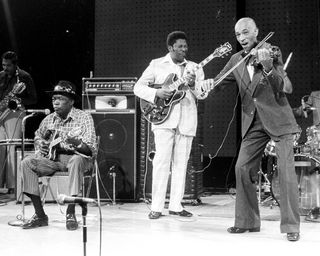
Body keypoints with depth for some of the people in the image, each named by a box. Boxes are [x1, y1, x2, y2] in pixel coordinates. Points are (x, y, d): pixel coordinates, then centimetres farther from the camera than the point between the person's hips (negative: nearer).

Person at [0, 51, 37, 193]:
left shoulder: (24, 77, 1)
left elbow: (33, 99, 2)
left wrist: (18, 100, -14)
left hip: (15, 112, -4)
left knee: (12, 148, -10)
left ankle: (12, 185, -8)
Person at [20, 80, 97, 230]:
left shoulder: (84, 118, -7)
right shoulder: (48, 120, 7)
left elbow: (91, 150, -16)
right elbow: (37, 136, 29)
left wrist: (76, 142, -37)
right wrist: (40, 146, 5)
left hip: (74, 156, -4)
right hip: (51, 157, 5)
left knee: (76, 161, -39)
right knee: (27, 163, -20)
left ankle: (70, 214, -31)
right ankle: (40, 215, -17)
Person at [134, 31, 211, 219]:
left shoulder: (194, 68, 13)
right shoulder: (157, 65, 6)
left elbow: (204, 94, 6)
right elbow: (138, 87, 4)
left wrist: (193, 84, -14)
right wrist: (157, 93, -12)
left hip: (186, 120, 3)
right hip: (164, 118, -3)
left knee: (181, 163, 5)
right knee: (162, 160, -10)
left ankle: (176, 205, 11)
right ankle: (157, 207, -5)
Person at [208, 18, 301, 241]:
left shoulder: (272, 52, -8)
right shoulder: (236, 60, 7)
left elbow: (286, 88, -18)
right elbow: (217, 84, 12)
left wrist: (268, 66, -34)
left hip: (278, 120, -5)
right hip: (253, 123, 5)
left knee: (286, 170, -13)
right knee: (243, 168, 0)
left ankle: (291, 226, -7)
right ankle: (247, 221, 12)